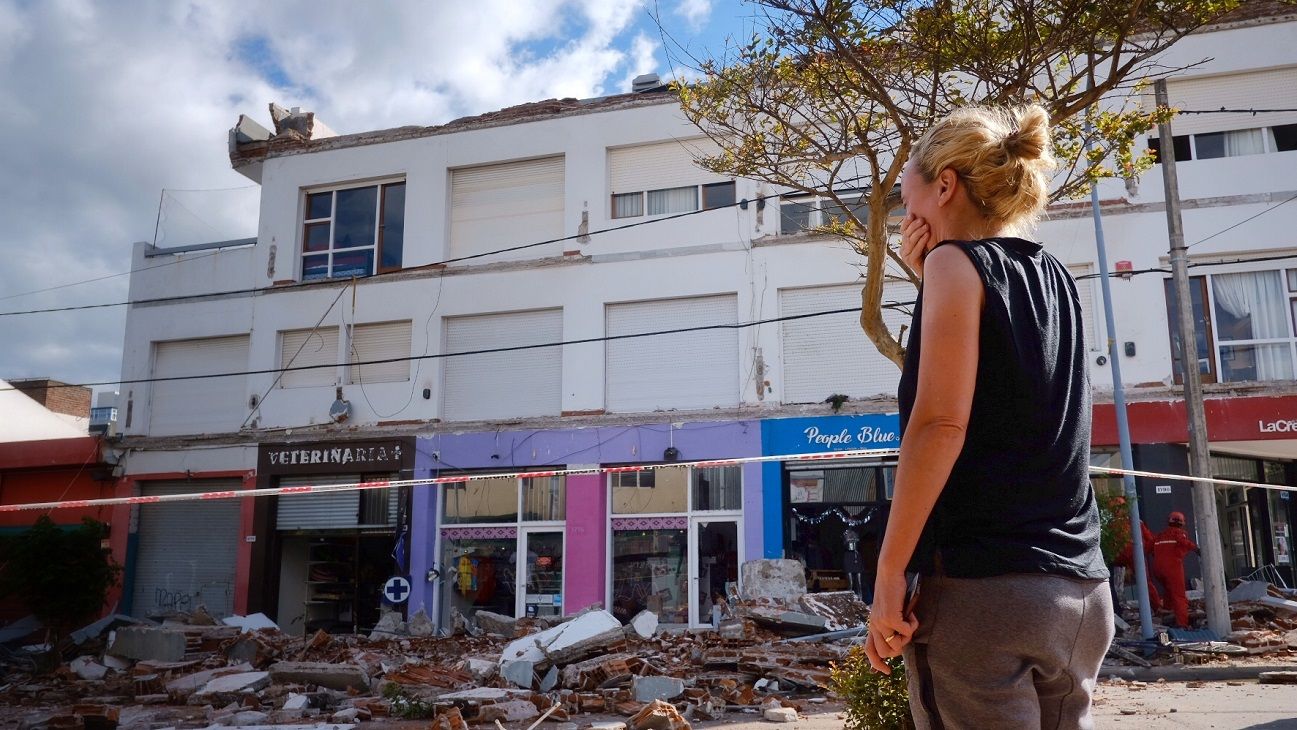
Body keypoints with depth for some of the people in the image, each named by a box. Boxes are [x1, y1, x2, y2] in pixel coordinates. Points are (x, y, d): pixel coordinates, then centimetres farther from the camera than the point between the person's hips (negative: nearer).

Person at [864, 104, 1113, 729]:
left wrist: (889, 571, -14)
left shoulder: (957, 261, -6)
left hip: (982, 585, -8)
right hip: (1080, 590, 8)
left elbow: (941, 422, -17)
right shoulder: (1054, 276, 15)